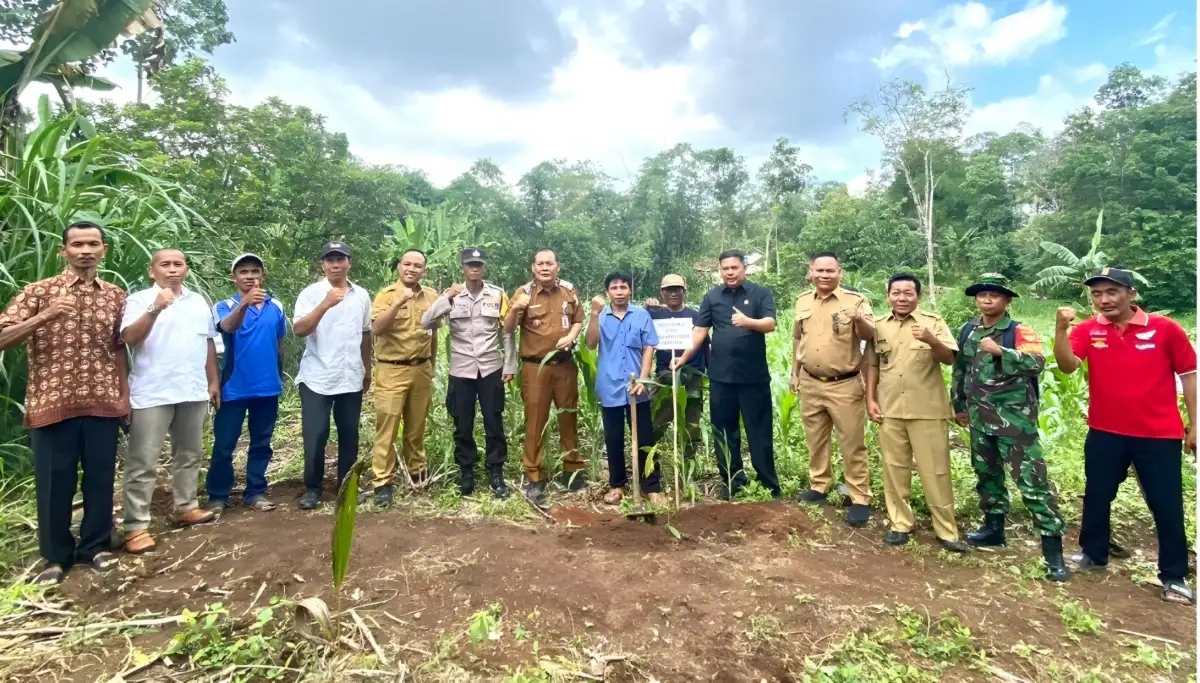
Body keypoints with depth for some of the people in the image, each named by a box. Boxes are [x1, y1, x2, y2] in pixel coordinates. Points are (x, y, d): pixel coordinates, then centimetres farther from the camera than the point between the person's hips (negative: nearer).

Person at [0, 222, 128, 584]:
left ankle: (95, 545, 26)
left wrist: (125, 393, 9)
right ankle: (56, 556, 24)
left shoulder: (115, 296, 9)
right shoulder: (39, 291, 0)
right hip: (52, 402, -2)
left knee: (101, 477, 9)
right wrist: (45, 315, -20)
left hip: (103, 403, 2)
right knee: (55, 482, 7)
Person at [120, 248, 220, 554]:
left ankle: (186, 507, 29)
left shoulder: (199, 301, 13)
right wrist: (155, 309, -29)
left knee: (189, 454, 15)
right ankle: (136, 527, 4)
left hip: (193, 391, 5)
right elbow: (130, 338, -16)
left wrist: (214, 381, 13)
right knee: (143, 461, -2)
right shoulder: (139, 299, -2)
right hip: (152, 393, -5)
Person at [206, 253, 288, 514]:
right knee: (224, 444, 5)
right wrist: (245, 303, -48)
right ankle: (218, 495, 18)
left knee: (261, 443, 11)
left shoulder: (276, 307, 2)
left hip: (268, 387, 2)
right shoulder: (224, 306, -5)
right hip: (234, 387, -2)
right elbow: (227, 327, -28)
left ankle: (255, 492, 22)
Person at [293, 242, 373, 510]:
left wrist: (367, 370, 17)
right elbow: (299, 330, -17)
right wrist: (325, 304, -29)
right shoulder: (311, 293, -4)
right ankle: (312, 488, 17)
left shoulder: (362, 295, 8)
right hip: (317, 379, -3)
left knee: (349, 434, 10)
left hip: (351, 379, 3)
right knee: (315, 435, 1)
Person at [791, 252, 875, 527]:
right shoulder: (802, 301, 7)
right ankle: (818, 487, 31)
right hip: (810, 384, 5)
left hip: (845, 386, -4)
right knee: (815, 440, 16)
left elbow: (871, 335, -17)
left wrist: (860, 320, -37)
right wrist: (795, 373, 15)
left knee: (852, 444, 2)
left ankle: (860, 499, 14)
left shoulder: (855, 300, -7)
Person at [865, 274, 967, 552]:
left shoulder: (933, 322, -2)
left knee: (935, 471, 4)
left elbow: (949, 358, -13)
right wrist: (870, 399, 4)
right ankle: (900, 523, 22)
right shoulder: (878, 327, 6)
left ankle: (946, 530, 16)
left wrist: (931, 340, -32)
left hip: (927, 409, -3)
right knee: (894, 468, 10)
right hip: (890, 409, 3)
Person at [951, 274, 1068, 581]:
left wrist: (1000, 351, -34)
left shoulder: (1019, 331, -8)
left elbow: (1037, 363, -24)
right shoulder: (967, 331, 9)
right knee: (986, 474, 16)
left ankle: (1052, 546, 2)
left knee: (1032, 480, -6)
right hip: (980, 418, 6)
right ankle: (994, 527, 32)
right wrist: (959, 406, 20)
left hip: (1015, 418, -6)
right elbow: (959, 371, 17)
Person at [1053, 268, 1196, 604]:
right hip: (1105, 433, 2)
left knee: (1167, 506, 7)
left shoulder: (1165, 328, -6)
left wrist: (1194, 425, 0)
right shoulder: (1087, 330, -4)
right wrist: (1061, 328, -31)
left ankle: (1174, 576, 23)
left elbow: (1189, 375, 1)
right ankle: (1093, 555, 32)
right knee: (1096, 497, 14)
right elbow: (1067, 366, -18)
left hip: (1159, 435, -1)